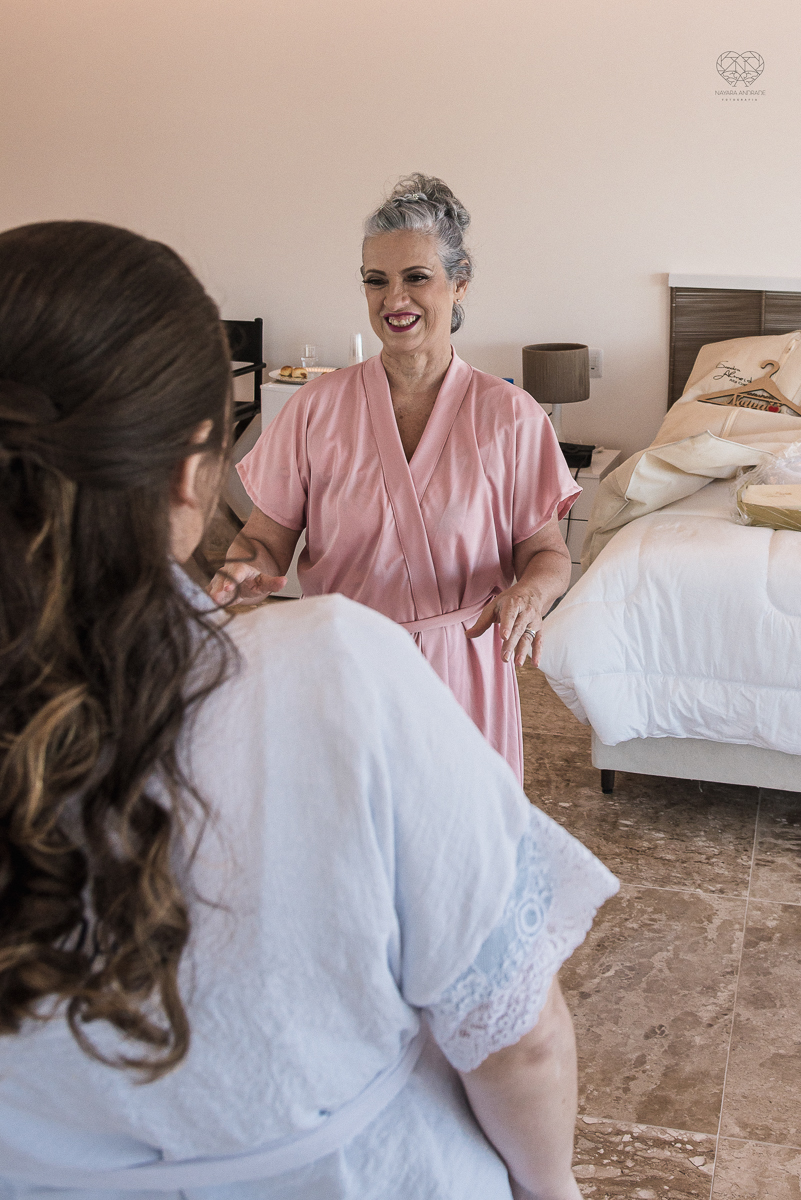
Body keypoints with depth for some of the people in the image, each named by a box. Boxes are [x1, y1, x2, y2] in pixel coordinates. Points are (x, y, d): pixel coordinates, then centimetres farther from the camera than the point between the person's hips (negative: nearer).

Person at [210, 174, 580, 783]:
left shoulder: (508, 414, -4)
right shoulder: (318, 406, -2)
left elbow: (547, 551, -2)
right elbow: (266, 537, -1)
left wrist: (530, 592, -24)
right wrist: (247, 571, -24)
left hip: (462, 665, 0)